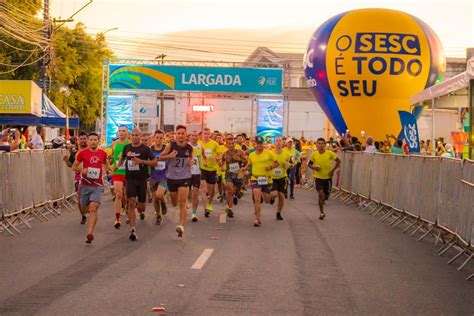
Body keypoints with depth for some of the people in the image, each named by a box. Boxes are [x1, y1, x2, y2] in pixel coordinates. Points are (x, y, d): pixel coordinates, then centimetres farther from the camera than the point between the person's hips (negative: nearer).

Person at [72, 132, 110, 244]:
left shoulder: (103, 153, 3)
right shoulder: (82, 153, -2)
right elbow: (74, 167, 6)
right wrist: (82, 170, -13)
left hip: (97, 185, -1)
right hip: (85, 184, 1)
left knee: (93, 208, -16)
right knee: (85, 206, 14)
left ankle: (90, 233, -24)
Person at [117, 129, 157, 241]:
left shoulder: (145, 149, -3)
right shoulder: (126, 147, 6)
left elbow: (155, 162, -4)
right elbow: (122, 158, 26)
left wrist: (142, 161, -16)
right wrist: (118, 165, 9)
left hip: (142, 179, -1)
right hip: (130, 179, 1)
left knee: (141, 205, 7)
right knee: (131, 202, -14)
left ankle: (141, 211, 47)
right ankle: (132, 229, -16)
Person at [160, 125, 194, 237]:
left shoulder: (189, 148, -3)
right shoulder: (171, 146, -8)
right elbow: (161, 157, 0)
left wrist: (191, 162, -7)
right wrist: (169, 156, -19)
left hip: (185, 177, -1)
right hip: (172, 177, 1)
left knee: (182, 203, -13)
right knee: (174, 203, 18)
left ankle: (181, 226, -19)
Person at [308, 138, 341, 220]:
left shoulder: (330, 153, -12)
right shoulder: (314, 154, -8)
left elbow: (338, 161, -3)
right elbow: (309, 164, 5)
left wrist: (333, 170, -12)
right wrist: (314, 167, -16)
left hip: (328, 177, 1)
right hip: (318, 177, 0)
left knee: (326, 195, 9)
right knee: (320, 193, -15)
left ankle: (323, 200, 48)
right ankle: (322, 213, -4)